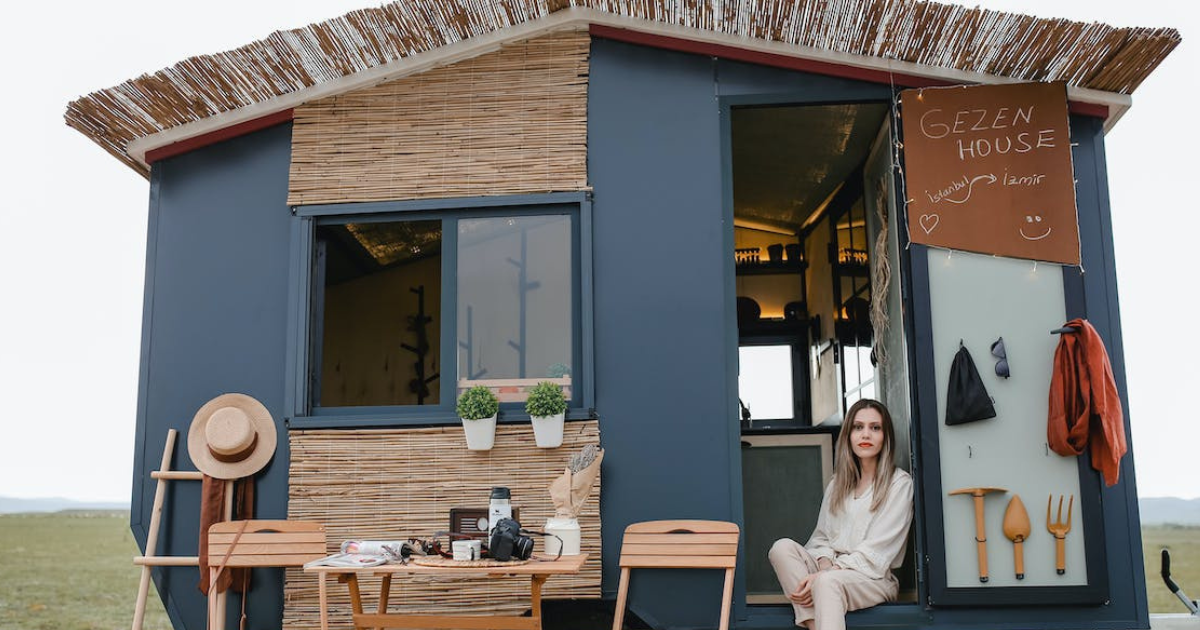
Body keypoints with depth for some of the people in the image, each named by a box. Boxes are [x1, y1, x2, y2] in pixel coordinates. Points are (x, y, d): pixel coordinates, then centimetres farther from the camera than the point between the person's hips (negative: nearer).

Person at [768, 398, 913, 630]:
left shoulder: (899, 483, 1)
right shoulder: (838, 483, 20)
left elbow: (876, 551, -8)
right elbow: (821, 536, 14)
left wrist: (823, 575, -18)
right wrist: (825, 565, -11)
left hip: (874, 578, -5)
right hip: (830, 569, 6)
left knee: (828, 582, -37)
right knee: (782, 547, -22)